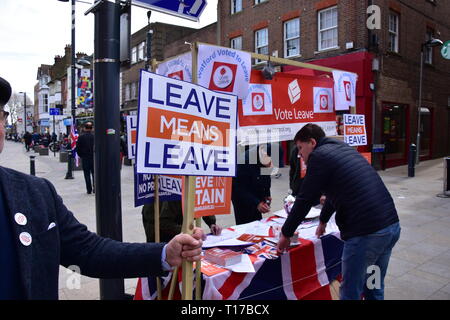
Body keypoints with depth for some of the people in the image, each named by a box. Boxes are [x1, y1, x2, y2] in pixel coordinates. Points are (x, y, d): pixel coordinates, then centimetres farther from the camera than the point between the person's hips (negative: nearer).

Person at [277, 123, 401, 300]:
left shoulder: (319, 155, -4)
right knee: (375, 289, 22)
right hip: (392, 225, 9)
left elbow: (305, 199, -3)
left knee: (351, 293, 8)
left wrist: (286, 234, 9)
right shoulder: (343, 149, 21)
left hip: (365, 232, -8)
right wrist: (323, 220, 44)